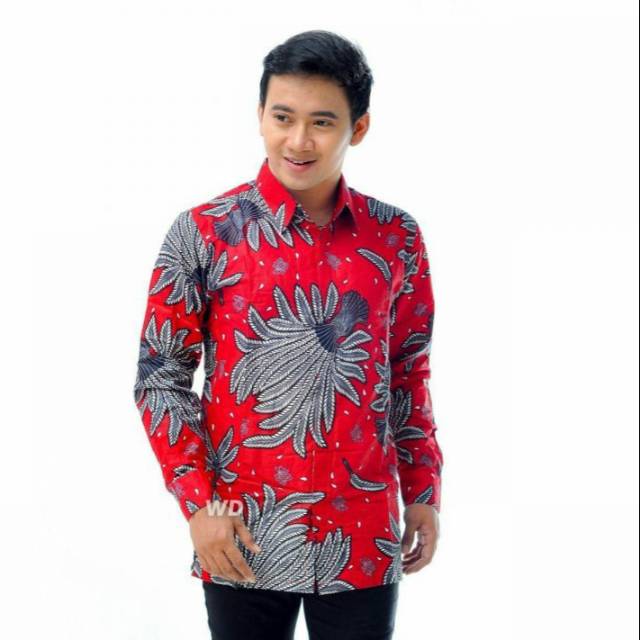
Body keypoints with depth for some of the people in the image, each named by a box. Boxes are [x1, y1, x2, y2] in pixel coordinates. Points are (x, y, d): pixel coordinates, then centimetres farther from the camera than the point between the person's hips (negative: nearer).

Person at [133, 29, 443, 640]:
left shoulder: (396, 237, 2)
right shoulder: (202, 234, -5)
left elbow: (409, 374, 11)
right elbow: (161, 377, -2)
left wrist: (423, 492, 9)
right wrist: (197, 503, -8)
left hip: (364, 535, 2)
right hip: (242, 534, -2)